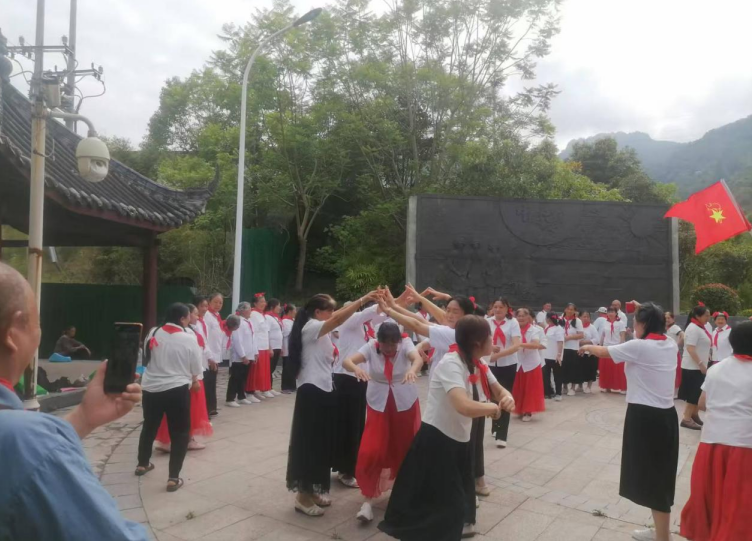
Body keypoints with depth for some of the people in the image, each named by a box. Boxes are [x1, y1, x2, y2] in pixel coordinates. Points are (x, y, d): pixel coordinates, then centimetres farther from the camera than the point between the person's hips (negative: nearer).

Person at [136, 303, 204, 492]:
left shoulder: (153, 333, -1)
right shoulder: (189, 339, -13)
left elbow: (145, 356, 11)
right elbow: (196, 368, -5)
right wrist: (194, 380, 16)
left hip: (151, 388, 5)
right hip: (177, 390, -5)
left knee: (149, 426, 25)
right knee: (180, 433, 6)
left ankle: (142, 464, 43)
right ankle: (173, 478, 4)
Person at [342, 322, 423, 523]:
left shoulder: (405, 343, -18)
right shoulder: (371, 346, -17)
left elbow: (418, 358, -39)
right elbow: (346, 361, -30)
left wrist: (413, 370, -62)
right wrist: (357, 368, -53)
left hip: (405, 403, 0)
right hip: (378, 404, 0)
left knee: (405, 448, 13)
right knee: (370, 451, -9)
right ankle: (367, 500, 3)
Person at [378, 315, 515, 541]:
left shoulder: (476, 364, 4)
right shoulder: (451, 363, -25)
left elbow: (498, 389, 15)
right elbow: (464, 406, -41)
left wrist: (507, 399, -9)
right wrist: (493, 407, -22)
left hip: (458, 441, 9)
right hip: (435, 441, -9)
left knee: (457, 504, 22)